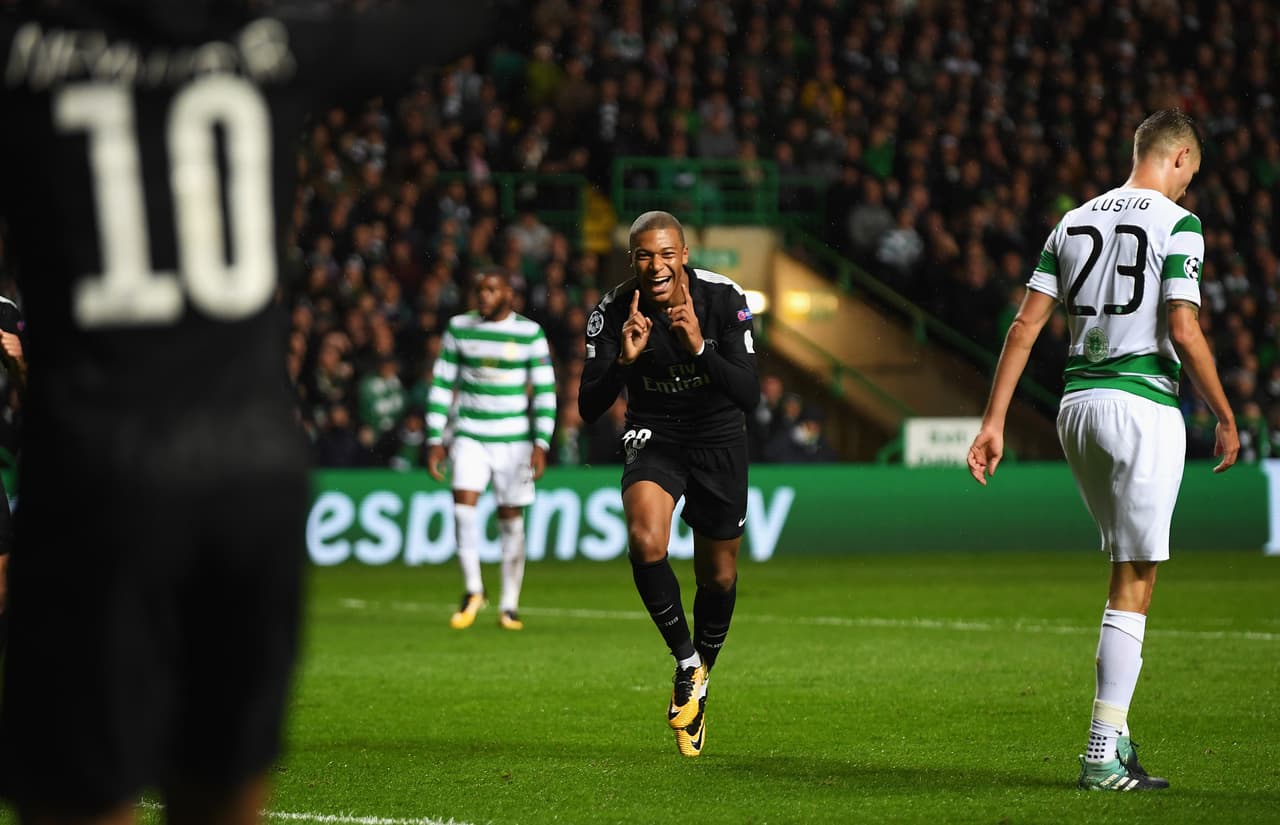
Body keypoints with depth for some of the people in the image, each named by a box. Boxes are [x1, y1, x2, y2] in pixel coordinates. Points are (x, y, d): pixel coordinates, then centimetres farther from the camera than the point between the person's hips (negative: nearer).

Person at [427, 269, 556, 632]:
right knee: (463, 504, -17)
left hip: (514, 440, -1)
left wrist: (541, 445, -9)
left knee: (511, 520, 3)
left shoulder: (530, 333, -2)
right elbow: (442, 385, 8)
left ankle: (509, 606, 13)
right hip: (469, 436, 1)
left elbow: (545, 391, -1)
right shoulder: (459, 328, 4)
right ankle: (473, 591, -1)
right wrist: (435, 441, 3)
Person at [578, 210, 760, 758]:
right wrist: (624, 359, -37)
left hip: (719, 439, 1)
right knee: (645, 542, -29)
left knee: (719, 576, 9)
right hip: (654, 439, -1)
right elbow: (588, 409, -19)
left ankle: (700, 677, 36)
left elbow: (750, 396, -24)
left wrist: (700, 348, -39)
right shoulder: (614, 312, -18)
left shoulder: (723, 299, -19)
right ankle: (686, 663, -10)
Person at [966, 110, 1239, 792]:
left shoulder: (1075, 221, 12)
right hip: (1143, 407, -7)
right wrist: (1226, 419, -2)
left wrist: (994, 422, 8)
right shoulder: (1176, 224, -6)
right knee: (1134, 582, -4)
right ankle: (1103, 755, -7)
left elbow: (1026, 324, 8)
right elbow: (1184, 333, -13)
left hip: (1078, 404, 7)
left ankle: (1115, 729, 16)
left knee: (1127, 571, 20)